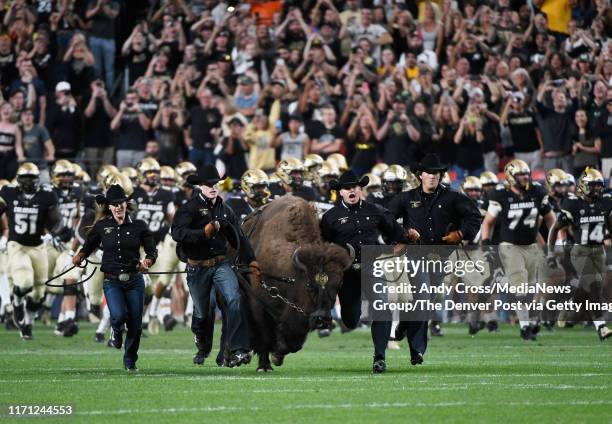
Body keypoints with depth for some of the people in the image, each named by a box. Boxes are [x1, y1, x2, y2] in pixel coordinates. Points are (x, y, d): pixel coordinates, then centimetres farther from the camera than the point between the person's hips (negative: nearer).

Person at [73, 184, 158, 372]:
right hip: (112, 281, -1)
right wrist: (80, 256, -7)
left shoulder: (138, 226, 1)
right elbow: (88, 246, 13)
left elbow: (152, 251, 3)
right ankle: (116, 331, 15)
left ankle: (130, 362, 24)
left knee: (135, 324, 2)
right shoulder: (102, 226, 2)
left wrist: (147, 262, -17)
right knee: (119, 315, -25)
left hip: (134, 281, 1)